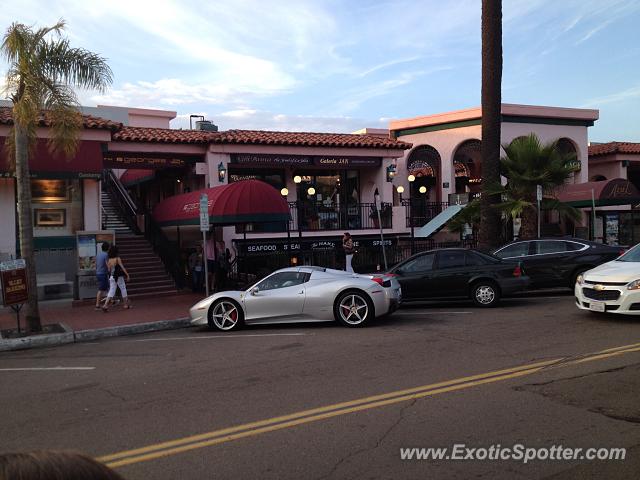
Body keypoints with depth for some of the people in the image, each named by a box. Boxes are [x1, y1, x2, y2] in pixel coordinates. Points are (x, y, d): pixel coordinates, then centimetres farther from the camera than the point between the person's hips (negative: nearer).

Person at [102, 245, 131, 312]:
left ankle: (105, 305, -9)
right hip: (118, 277, -4)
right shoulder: (118, 259, -11)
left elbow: (109, 270, 7)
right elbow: (122, 267, -12)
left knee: (111, 291, 5)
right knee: (123, 289, 12)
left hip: (111, 277, 4)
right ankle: (126, 304, 22)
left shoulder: (108, 260, 2)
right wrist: (127, 275, -8)